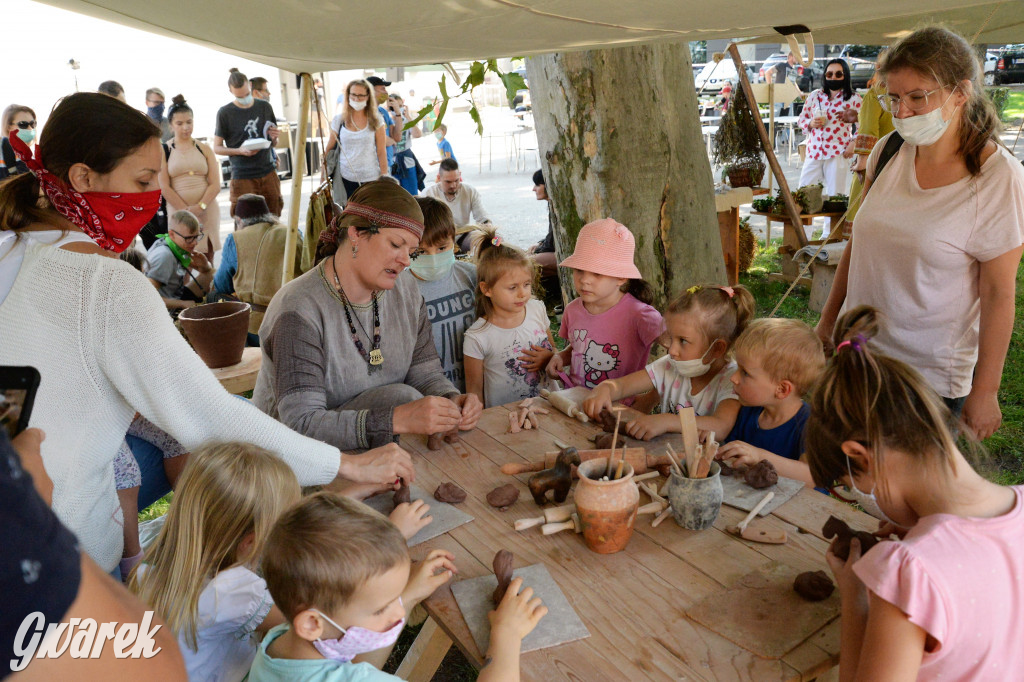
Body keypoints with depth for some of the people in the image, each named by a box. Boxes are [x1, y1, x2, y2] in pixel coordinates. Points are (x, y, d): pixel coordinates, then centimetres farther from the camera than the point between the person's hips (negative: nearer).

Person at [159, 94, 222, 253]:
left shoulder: (204, 149, 11)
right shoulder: (164, 151, 6)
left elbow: (215, 185, 3)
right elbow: (164, 187, -2)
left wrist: (200, 207, -11)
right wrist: (186, 210, -11)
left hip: (207, 212, 2)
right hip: (178, 213, -2)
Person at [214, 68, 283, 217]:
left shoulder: (265, 107, 10)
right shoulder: (225, 113, 0)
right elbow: (217, 148, 2)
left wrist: (274, 137, -6)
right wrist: (240, 150, -16)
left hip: (268, 172, 3)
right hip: (242, 176, -3)